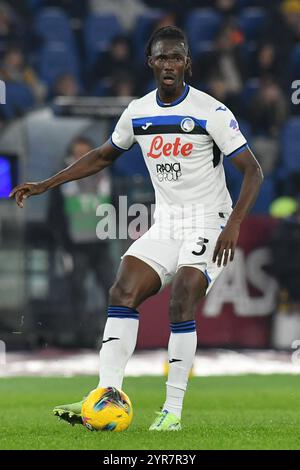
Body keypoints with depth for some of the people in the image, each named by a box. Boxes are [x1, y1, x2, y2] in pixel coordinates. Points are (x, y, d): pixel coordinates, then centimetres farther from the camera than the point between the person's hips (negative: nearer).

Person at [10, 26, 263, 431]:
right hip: (164, 226, 5)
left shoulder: (211, 112, -12)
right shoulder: (138, 113, 5)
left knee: (181, 304, -21)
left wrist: (233, 225, -25)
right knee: (122, 292, -13)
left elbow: (253, 171, -12)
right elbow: (103, 156, 21)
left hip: (207, 224, -5)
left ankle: (173, 410, -15)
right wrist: (45, 185, 16)